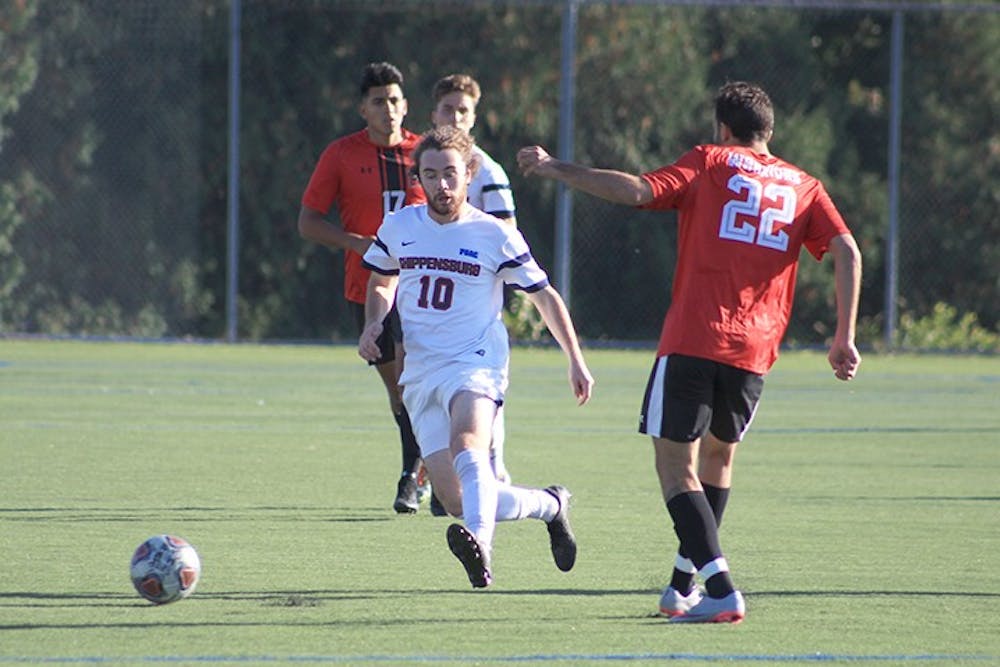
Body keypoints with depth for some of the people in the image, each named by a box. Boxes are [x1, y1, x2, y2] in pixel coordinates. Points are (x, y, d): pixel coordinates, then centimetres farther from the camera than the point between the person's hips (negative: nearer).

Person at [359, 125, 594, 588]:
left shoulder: (495, 236, 0)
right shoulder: (398, 227, 9)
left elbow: (544, 295, 11)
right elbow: (381, 282, 28)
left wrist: (575, 359, 9)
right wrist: (373, 325, 7)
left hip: (475, 364, -4)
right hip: (420, 374, 5)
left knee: (466, 447, -37)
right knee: (457, 503, -5)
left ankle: (479, 543, -61)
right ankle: (549, 505, 21)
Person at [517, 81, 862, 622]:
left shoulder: (708, 163, 6)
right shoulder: (803, 187, 16)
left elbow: (637, 191, -8)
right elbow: (847, 253, 3)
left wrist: (556, 169, -2)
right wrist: (844, 338, 3)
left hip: (691, 339, -4)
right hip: (754, 350, 4)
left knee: (676, 469, -3)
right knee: (718, 456, 25)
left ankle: (721, 590, -19)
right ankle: (682, 587, 29)